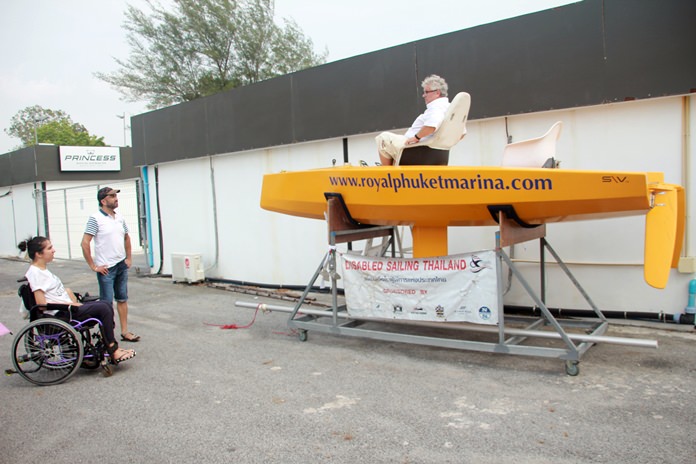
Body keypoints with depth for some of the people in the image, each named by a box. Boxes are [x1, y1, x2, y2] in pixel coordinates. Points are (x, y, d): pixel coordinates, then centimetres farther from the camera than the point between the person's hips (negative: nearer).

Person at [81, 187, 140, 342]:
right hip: (106, 268, -7)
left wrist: (128, 258, 15)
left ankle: (125, 332, 20)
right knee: (107, 303, -1)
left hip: (122, 265, 7)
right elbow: (85, 243, -16)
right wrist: (93, 266, -14)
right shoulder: (95, 219, -11)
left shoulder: (119, 218, 9)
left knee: (122, 299, 12)